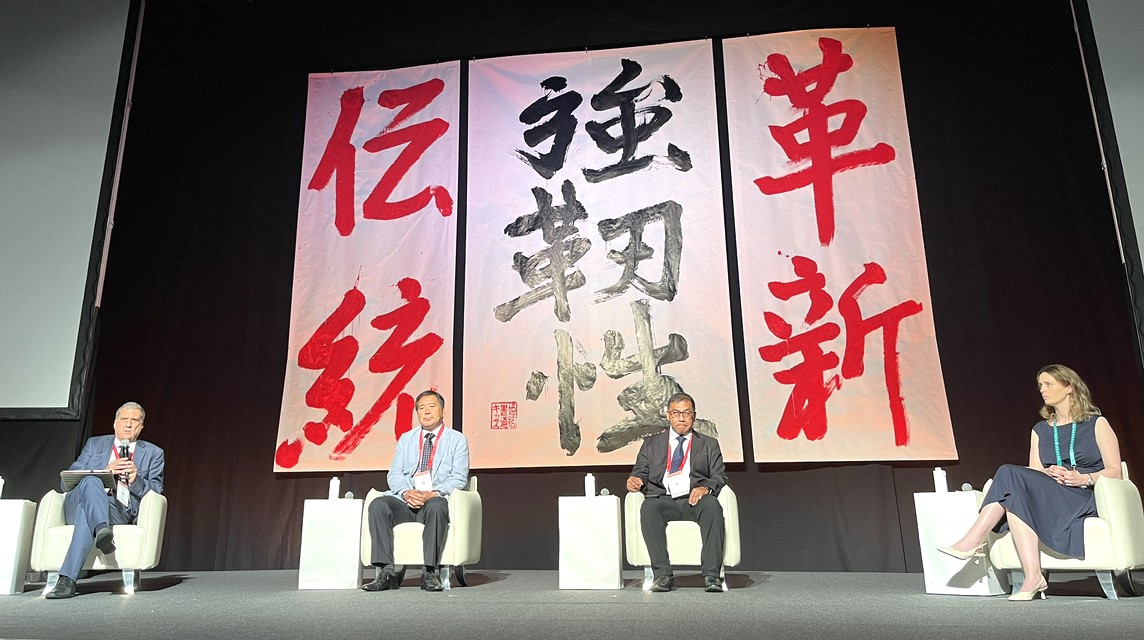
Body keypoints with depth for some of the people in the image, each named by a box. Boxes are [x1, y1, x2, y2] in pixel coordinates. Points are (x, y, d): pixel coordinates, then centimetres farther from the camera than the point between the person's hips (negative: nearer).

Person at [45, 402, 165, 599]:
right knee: (91, 480, -32)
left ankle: (67, 580, -42)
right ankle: (102, 531, -54)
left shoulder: (153, 453, 18)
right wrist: (105, 472, -8)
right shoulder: (95, 444, 22)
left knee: (87, 512, -35)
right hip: (78, 503, 2)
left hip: (119, 511, -1)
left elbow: (156, 492, 10)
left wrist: (136, 481, -12)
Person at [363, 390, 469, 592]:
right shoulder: (406, 439, 22)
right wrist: (406, 492, -11)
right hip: (405, 500, 3)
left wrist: (434, 493, -18)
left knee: (436, 507, -38)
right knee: (377, 505, -26)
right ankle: (388, 570, -25)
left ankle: (430, 572, -30)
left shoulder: (457, 439, 11)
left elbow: (459, 477, 1)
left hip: (436, 500, -3)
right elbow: (395, 473, 11)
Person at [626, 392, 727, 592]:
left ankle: (711, 575, -34)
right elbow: (641, 472, 15)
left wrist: (706, 487, -12)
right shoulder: (651, 444, 23)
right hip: (663, 499, 0)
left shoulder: (709, 445, 22)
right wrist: (635, 480, -10)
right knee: (648, 507, -34)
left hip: (694, 500, 0)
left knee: (712, 505, -34)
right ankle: (662, 574, -32)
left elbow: (719, 476, 11)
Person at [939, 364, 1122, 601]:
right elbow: (1034, 474, 12)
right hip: (1051, 497, 5)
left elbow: (1114, 471, 1)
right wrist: (1050, 473, -10)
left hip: (1087, 499, -5)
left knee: (1010, 476, -28)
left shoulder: (1097, 424, 9)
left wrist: (1084, 478, -17)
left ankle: (971, 543, -33)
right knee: (1014, 495, -31)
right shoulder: (1040, 430, 21)